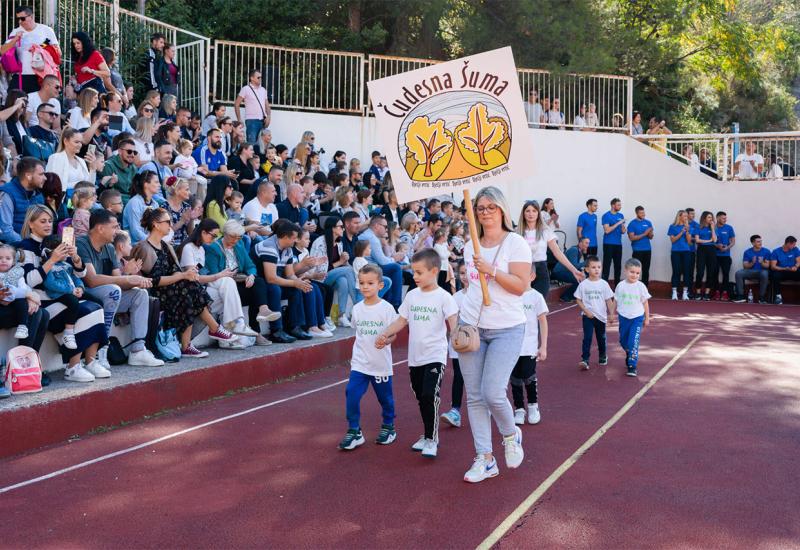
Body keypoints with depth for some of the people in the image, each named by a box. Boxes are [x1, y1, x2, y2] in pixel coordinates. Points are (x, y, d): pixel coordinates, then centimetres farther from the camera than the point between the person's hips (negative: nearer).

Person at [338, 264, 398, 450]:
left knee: (385, 397, 12)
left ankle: (388, 427, 34)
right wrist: (360, 349, 13)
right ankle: (354, 431, 4)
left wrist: (386, 340, -29)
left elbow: (393, 334, -8)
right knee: (352, 394, -8)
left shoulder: (386, 308, -10)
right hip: (359, 362, 3)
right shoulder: (357, 308, 2)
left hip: (381, 363, -3)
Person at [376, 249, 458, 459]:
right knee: (421, 398, 14)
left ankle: (432, 439, -1)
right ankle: (428, 435, 29)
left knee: (430, 396, -14)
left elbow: (453, 323, -16)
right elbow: (402, 320, 12)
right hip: (415, 357, 6)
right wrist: (384, 335, 0)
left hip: (435, 356, -6)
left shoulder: (443, 297, -9)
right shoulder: (412, 295, 7)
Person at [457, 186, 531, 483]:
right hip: (471, 326, 5)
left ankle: (510, 434, 20)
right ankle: (484, 459, 14)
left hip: (506, 329, -5)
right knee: (474, 396, 4)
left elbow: (521, 286, -14)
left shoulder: (515, 243, -6)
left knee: (493, 393, -12)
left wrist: (491, 270, -22)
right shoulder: (471, 246, 11)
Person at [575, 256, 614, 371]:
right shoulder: (583, 284, -7)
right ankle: (585, 360, -10)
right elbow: (578, 300, -3)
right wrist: (586, 311, -12)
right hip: (587, 316, -2)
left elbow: (609, 300, 2)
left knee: (601, 337, 17)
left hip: (601, 316, 2)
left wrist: (611, 314, -1)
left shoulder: (604, 284, -3)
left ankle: (603, 356, 37)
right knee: (587, 338, -9)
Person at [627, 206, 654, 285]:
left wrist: (650, 233, -13)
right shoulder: (632, 223, -5)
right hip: (637, 250, -5)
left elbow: (651, 237, 10)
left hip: (647, 250, 5)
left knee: (646, 270, 7)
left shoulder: (648, 222, 9)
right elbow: (632, 238, -12)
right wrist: (644, 234, -17)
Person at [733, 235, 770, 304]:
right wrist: (752, 263, -21)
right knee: (738, 273, -26)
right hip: (750, 271, 2)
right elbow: (745, 266, -2)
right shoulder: (747, 252, 2)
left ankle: (761, 297, -25)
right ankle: (741, 296, -21)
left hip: (761, 271, -2)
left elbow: (767, 266, -4)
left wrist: (762, 263, -25)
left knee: (764, 274, -38)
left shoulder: (766, 251, -1)